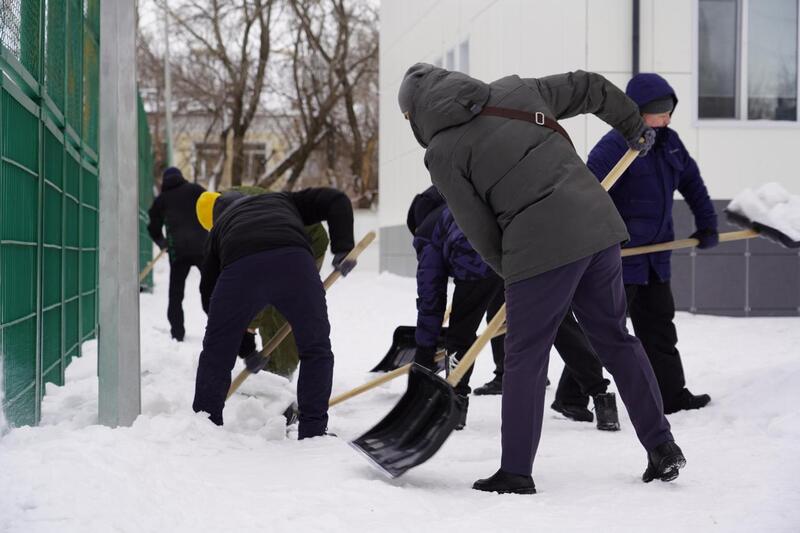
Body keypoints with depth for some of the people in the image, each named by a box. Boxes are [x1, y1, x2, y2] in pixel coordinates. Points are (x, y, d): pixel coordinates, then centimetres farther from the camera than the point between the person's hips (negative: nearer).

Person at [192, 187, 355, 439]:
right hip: (293, 259, 0)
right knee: (316, 349, 17)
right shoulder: (283, 201, 40)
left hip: (239, 267, 0)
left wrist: (245, 346, 41)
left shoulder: (218, 232, 38)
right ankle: (313, 430, 14)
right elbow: (336, 201, 26)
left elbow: (208, 291, 36)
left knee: (216, 354, 19)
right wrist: (343, 248, 18)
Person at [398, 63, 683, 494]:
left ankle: (515, 474, 11)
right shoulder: (514, 90, 13)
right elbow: (590, 87, 22)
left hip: (541, 248, -6)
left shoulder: (442, 153, -1)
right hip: (599, 226, 6)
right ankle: (662, 447, 21)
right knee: (615, 338, 17)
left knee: (525, 358, 6)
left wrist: (512, 272, 15)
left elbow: (479, 231, 0)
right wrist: (635, 128, 37)